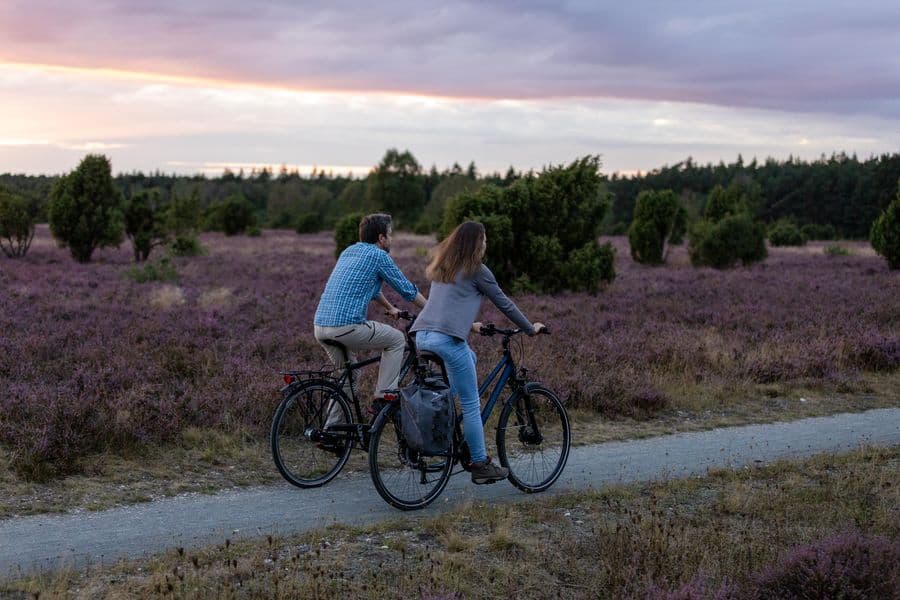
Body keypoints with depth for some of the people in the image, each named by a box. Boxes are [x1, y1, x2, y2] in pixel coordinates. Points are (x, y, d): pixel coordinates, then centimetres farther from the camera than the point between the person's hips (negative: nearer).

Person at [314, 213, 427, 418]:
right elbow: (407, 289, 5)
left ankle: (330, 427, 24)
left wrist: (390, 308, 49)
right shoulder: (378, 255, -2)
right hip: (346, 326, -8)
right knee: (397, 339, 10)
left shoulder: (349, 251, 22)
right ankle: (383, 397, 6)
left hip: (320, 326, 8)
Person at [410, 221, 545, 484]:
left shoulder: (441, 267, 20)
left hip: (422, 335, 8)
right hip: (447, 339, -8)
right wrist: (531, 328, 16)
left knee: (470, 357, 33)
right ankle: (481, 465, 5)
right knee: (471, 405, 1)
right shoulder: (476, 270, -1)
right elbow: (504, 304, 5)